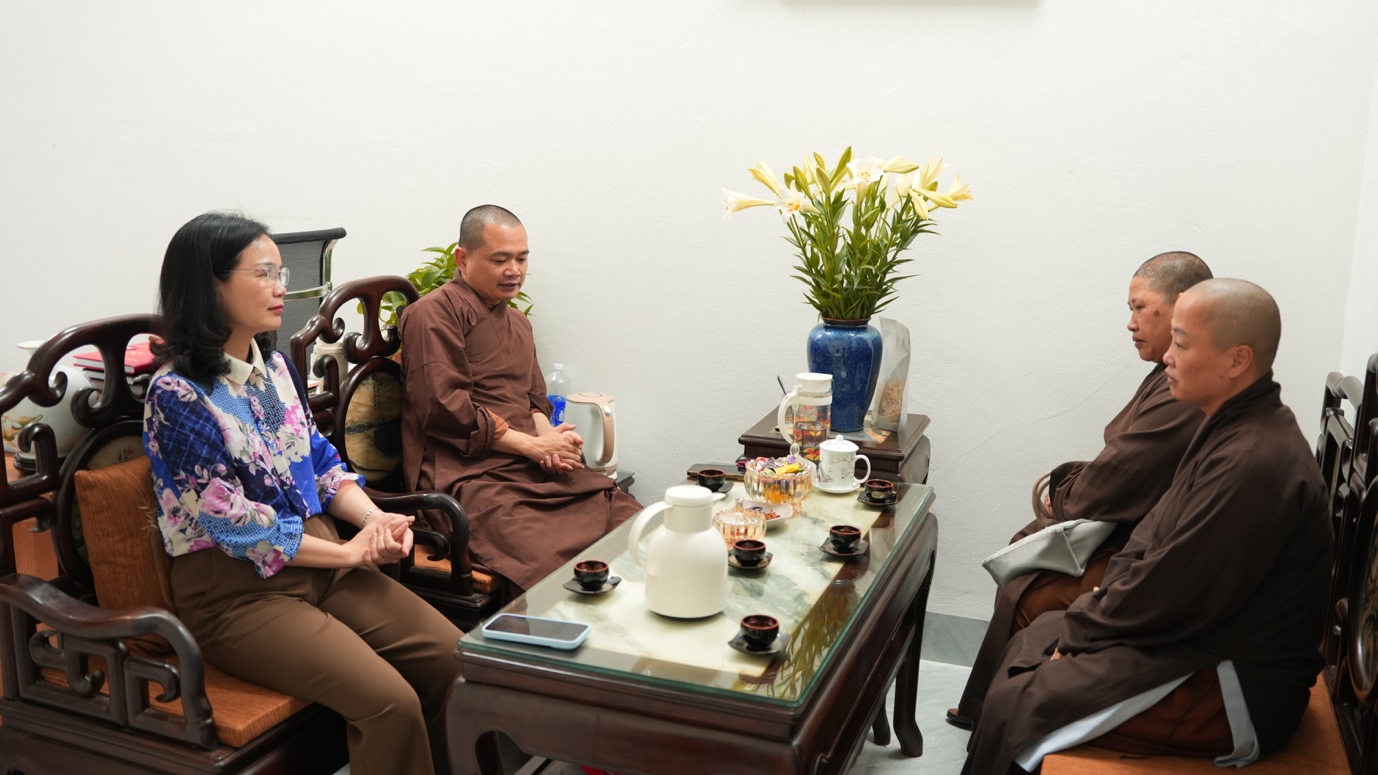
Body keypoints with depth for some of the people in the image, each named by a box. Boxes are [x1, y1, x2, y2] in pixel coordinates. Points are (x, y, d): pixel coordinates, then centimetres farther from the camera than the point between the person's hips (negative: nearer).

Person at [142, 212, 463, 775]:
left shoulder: (274, 365, 9)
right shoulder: (177, 396, -14)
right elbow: (235, 523, -16)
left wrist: (375, 519, -6)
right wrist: (349, 553, -11)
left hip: (319, 559, 7)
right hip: (236, 590, -7)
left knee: (453, 657, -8)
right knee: (390, 701, -23)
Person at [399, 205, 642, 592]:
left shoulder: (518, 323, 29)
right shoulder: (434, 313, 0)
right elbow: (444, 408, -11)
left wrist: (549, 438, 2)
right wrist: (534, 445, -10)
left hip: (535, 470, 8)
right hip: (467, 476, -7)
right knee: (555, 558, -34)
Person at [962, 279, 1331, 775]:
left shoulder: (1254, 463, -28)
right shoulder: (1233, 428, 6)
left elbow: (1171, 594, -24)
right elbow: (1154, 534, 12)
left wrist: (1083, 628, -10)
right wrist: (1102, 602, 1)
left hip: (1237, 690, -10)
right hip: (1201, 635, 10)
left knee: (1017, 707, -14)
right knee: (1031, 644, 12)